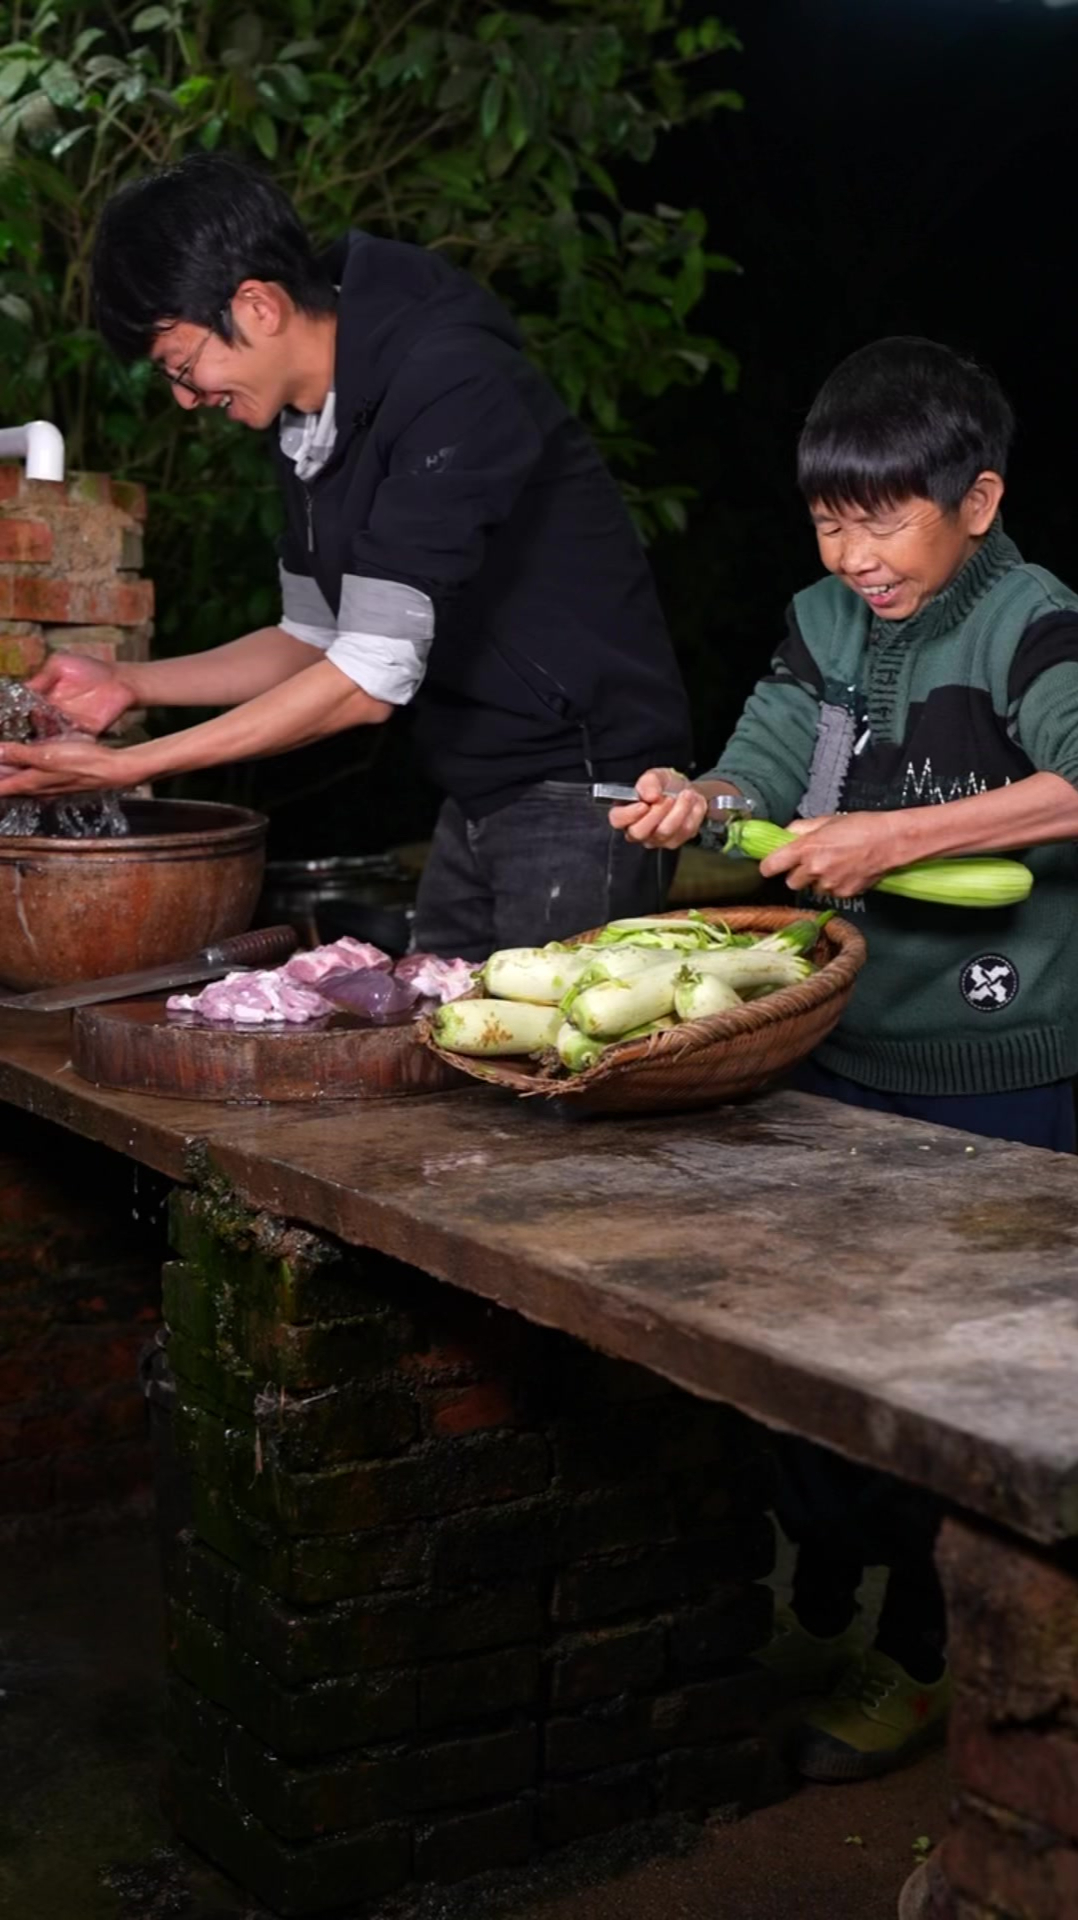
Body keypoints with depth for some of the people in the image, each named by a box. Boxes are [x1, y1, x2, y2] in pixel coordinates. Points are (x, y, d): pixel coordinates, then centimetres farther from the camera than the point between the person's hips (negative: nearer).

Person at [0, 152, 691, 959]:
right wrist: (128, 683, 5)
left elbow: (373, 679, -24)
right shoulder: (307, 422, 7)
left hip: (584, 785, -9)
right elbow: (318, 641, 17)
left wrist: (124, 766, -19)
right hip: (477, 796, 9)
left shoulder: (447, 386, -22)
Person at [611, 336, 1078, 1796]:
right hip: (834, 1053, 7)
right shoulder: (826, 625, 7)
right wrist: (700, 801, -19)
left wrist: (892, 834, -34)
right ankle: (820, 1607, 37)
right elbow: (770, 768, 4)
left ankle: (924, 1661, 23)